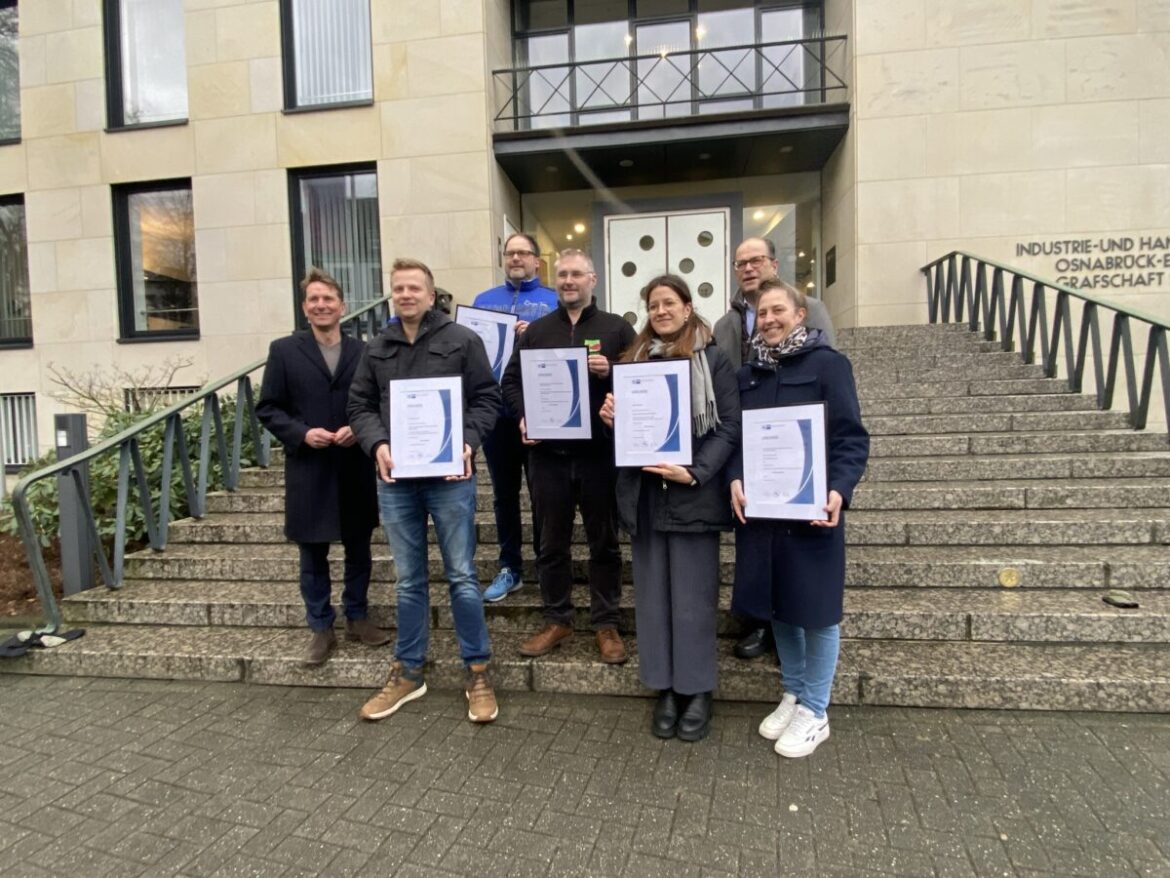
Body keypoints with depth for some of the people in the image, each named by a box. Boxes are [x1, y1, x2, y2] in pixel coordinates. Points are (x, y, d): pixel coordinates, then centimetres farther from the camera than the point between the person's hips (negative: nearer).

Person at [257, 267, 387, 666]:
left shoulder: (363, 350, 4)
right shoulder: (284, 350, 2)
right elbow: (268, 408, 0)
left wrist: (360, 429, -14)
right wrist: (301, 433, -14)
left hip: (355, 468, 1)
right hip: (308, 469, -1)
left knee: (358, 547, 13)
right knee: (313, 554, 9)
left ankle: (357, 618, 30)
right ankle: (320, 628, 23)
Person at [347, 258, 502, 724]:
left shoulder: (463, 341, 0)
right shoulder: (376, 349, 11)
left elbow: (487, 398, -2)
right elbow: (360, 406, 11)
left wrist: (466, 442, -17)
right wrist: (377, 445, -8)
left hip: (449, 475, -3)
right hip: (395, 479, 4)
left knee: (462, 576, 3)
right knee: (408, 580, 14)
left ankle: (477, 672, 18)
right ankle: (408, 672, 28)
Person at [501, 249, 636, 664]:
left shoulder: (617, 328, 5)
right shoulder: (536, 330, 12)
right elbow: (511, 380, 12)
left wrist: (611, 372, -17)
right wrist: (523, 416, -5)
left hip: (601, 452, -2)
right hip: (548, 453, 2)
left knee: (604, 541, 8)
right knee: (551, 542, 11)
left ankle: (606, 624, 22)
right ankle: (557, 621, 26)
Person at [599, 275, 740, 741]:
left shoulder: (713, 360, 0)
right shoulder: (635, 360, 13)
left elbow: (730, 427, -6)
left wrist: (695, 473, -18)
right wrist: (611, 416, -4)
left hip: (693, 494, -4)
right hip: (644, 493, 4)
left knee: (693, 595, 3)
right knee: (653, 593, 9)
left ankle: (697, 690, 18)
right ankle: (665, 688, 21)